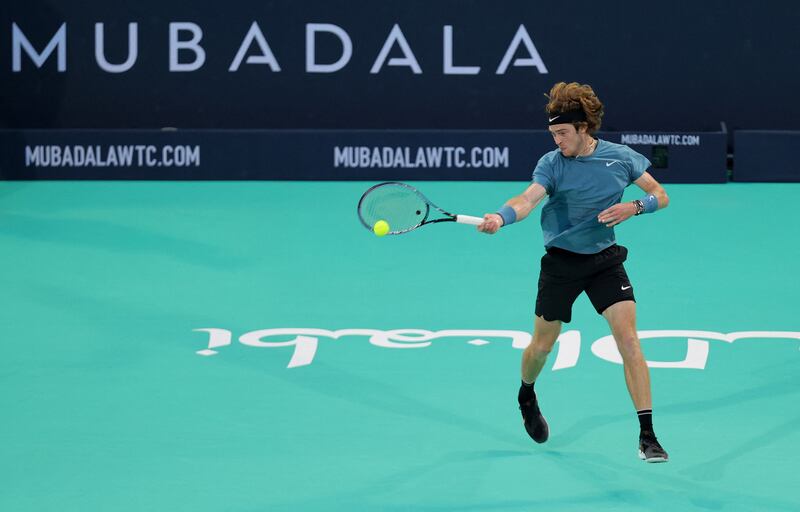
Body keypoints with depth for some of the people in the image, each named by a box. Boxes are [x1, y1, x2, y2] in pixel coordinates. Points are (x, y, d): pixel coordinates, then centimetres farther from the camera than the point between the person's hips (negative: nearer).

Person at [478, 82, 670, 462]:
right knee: (542, 345, 9)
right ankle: (526, 396, 45)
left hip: (605, 259, 0)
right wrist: (500, 217, -48)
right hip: (561, 262, 0)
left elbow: (661, 196, 4)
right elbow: (528, 198, -27)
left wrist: (634, 207, -17)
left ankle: (647, 435, -14)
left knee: (628, 338, -15)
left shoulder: (621, 157, -4)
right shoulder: (552, 163, -10)